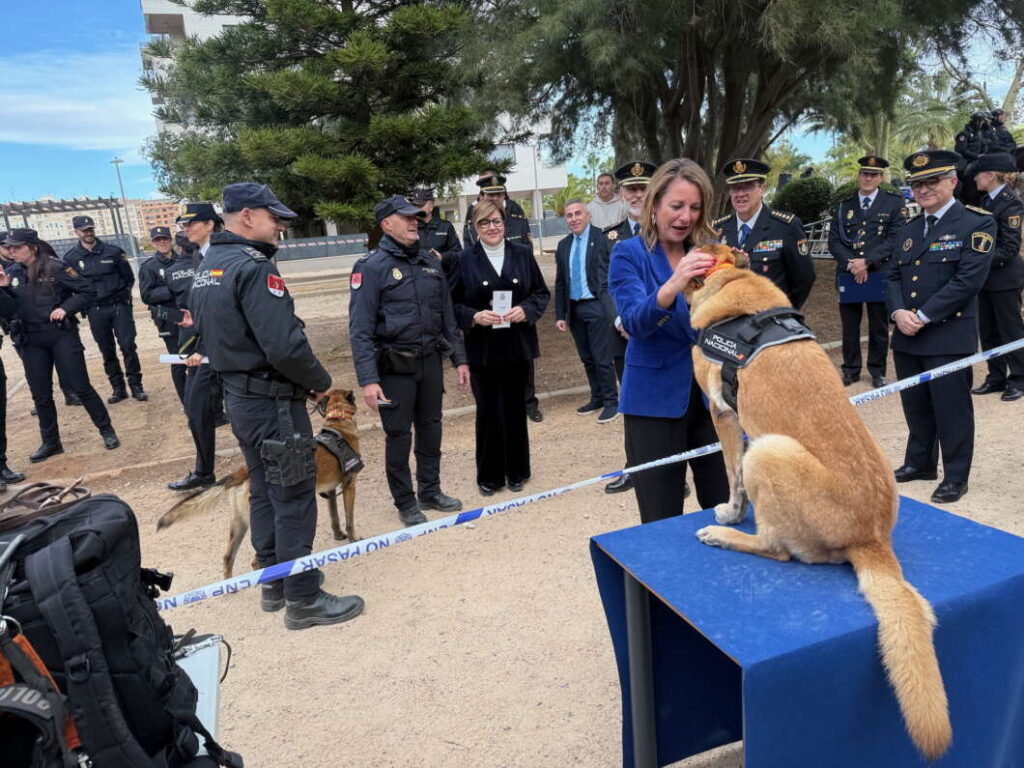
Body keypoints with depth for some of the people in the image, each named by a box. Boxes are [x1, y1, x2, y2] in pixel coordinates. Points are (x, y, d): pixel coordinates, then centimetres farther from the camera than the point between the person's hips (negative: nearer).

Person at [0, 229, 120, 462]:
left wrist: (66, 308, -17)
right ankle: (50, 442, 23)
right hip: (31, 340, 5)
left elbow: (88, 291, -6)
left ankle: (107, 430, 14)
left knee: (80, 386, 0)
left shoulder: (55, 268, -9)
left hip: (62, 335, -5)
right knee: (40, 395, 10)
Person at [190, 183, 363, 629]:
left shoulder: (206, 267, 11)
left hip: (237, 397, 10)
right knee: (294, 499, 0)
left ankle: (274, 582, 31)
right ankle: (303, 599, 11)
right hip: (273, 401, -10)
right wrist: (320, 382, -11)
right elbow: (285, 346, -27)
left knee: (264, 493, 19)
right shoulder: (253, 267, -20)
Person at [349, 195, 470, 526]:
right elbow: (360, 329, -14)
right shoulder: (371, 267, -10)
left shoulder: (429, 261, 8)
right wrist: (368, 379, -21)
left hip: (430, 361, 5)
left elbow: (446, 314, 13)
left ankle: (430, 491, 33)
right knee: (398, 435, 5)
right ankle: (405, 503, 22)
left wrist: (459, 358, 10)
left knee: (430, 428, 15)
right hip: (394, 367, -5)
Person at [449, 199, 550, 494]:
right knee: (488, 412, 2)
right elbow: (452, 303, 1)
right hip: (482, 349, -1)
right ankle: (489, 475, 18)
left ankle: (516, 471, 26)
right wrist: (474, 316, -16)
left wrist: (526, 310, -10)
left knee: (515, 409, 10)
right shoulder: (466, 260, -2)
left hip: (517, 347, 2)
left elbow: (542, 293, 8)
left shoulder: (523, 254, 3)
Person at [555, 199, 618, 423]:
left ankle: (611, 402, 12)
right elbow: (560, 283, 12)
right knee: (586, 358, 14)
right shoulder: (563, 245, 10)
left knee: (602, 358, -1)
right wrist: (560, 314, 8)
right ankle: (597, 398, 27)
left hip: (596, 306, -6)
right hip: (574, 308, 6)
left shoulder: (602, 238, -7)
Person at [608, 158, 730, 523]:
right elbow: (635, 322, -19)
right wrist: (673, 285, -37)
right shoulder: (629, 253, -4)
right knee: (661, 520, 5)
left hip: (712, 392, 3)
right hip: (656, 399, -3)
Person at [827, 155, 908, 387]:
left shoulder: (894, 203, 4)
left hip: (879, 276, -2)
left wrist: (867, 261, -16)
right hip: (848, 276, 2)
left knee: (879, 327, 6)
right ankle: (850, 370, 17)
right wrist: (850, 263, -11)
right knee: (849, 326, 7)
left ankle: (877, 371, 17)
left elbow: (895, 240, -6)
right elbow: (833, 241, 5)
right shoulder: (844, 206, 12)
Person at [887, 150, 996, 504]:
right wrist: (898, 312, -7)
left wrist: (923, 315, -17)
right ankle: (920, 463, 31)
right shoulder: (909, 228, 15)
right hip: (907, 336, 6)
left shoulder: (977, 224, -6)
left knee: (951, 408, 2)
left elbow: (969, 280, -15)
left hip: (949, 336, -6)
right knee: (915, 405, 16)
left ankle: (955, 477, 15)